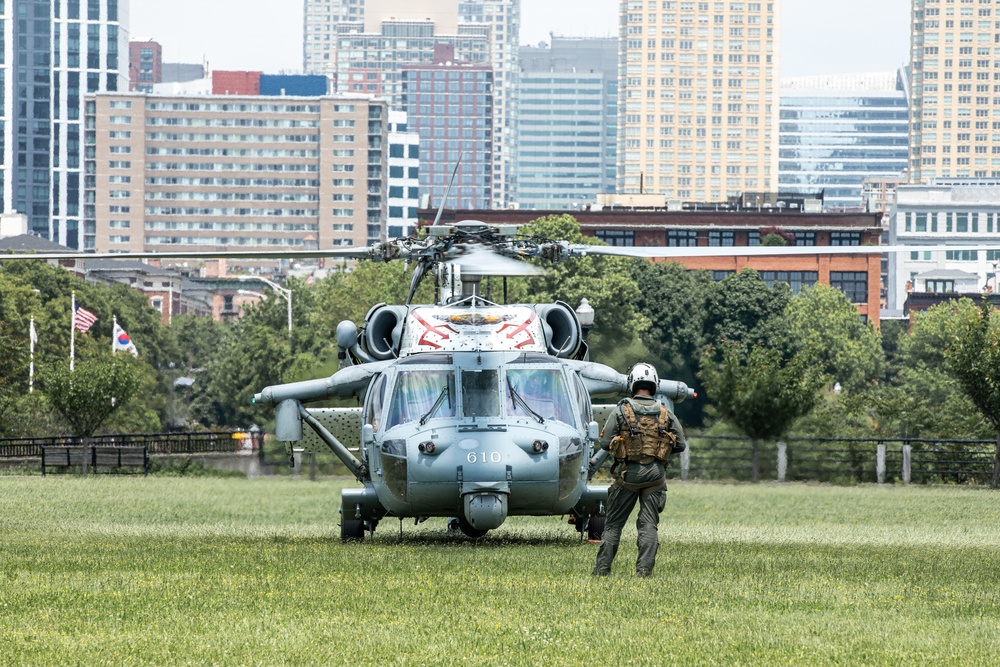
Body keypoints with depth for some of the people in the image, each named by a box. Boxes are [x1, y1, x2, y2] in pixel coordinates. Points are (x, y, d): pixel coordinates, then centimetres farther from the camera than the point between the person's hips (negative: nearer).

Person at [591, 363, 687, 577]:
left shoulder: (621, 411, -4)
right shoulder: (666, 414, 3)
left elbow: (605, 442, -5)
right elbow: (681, 445, 6)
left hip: (627, 473, -1)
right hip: (655, 474, 1)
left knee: (614, 523, 9)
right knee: (649, 524, 4)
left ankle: (602, 568, 9)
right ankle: (644, 569, -4)